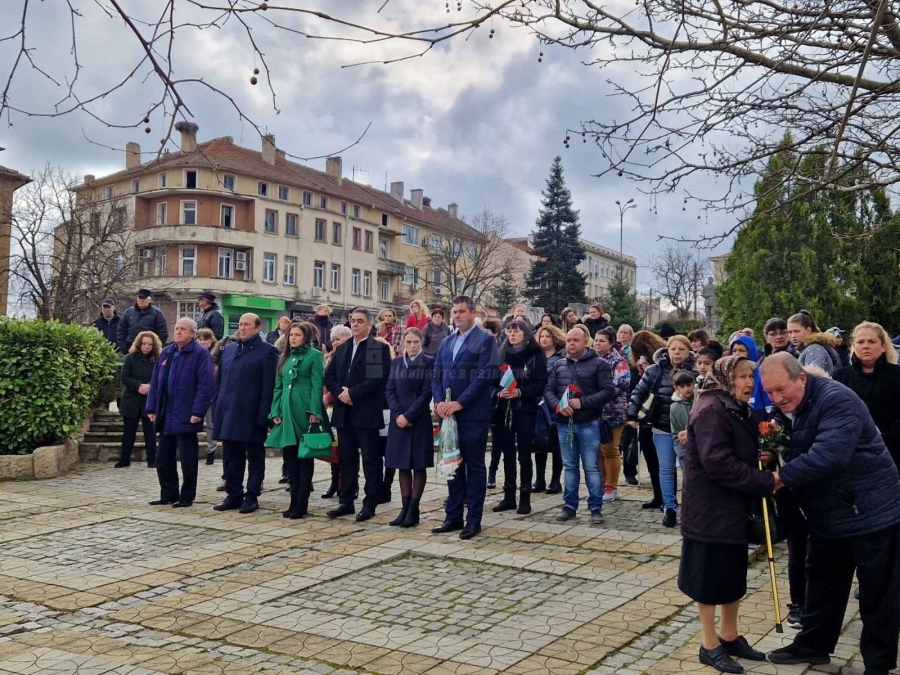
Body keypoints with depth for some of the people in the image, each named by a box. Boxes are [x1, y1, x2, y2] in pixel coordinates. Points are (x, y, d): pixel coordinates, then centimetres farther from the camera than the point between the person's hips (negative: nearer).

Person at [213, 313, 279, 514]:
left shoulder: (267, 351, -5)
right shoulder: (228, 350, 15)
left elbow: (269, 386, -11)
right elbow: (219, 380, 18)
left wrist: (263, 415, -16)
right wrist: (218, 407, 9)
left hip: (252, 416, -6)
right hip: (228, 414, 6)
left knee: (255, 457, 4)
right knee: (231, 457, 11)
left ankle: (252, 496, 11)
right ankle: (234, 495, 20)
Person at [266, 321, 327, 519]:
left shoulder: (314, 355, -2)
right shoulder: (285, 357, 16)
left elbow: (317, 385, -9)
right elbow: (278, 386, 16)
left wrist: (314, 412, -16)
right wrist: (276, 411, 6)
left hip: (304, 411, -6)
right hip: (286, 410, 6)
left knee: (305, 455, -1)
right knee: (290, 455, 8)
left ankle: (302, 503, 3)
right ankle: (294, 501, 16)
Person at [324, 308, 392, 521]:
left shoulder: (380, 349, -4)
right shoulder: (341, 349, 16)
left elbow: (378, 379, -15)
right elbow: (329, 376, 12)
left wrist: (352, 393, -16)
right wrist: (339, 392, -7)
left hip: (366, 413, -6)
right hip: (343, 413, 6)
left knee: (370, 459, 0)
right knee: (347, 459, 11)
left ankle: (370, 503, 7)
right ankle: (346, 501, 18)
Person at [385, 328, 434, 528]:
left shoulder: (429, 362, -2)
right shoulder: (397, 362, 11)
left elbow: (427, 393, -9)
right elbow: (390, 391, 6)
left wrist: (409, 415, -13)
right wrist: (397, 414, -9)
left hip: (419, 419, -4)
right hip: (399, 419, 4)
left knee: (418, 465, 0)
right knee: (403, 465, 6)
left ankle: (414, 510, 3)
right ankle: (405, 508, 10)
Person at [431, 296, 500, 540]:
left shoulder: (485, 340, -4)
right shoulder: (446, 343, 17)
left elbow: (485, 376, -14)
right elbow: (436, 376, 13)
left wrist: (459, 402, -17)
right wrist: (439, 402, -5)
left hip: (473, 415, -6)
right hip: (448, 414, 6)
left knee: (474, 467, 1)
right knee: (453, 465, 11)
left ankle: (474, 520, 8)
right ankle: (453, 516, 19)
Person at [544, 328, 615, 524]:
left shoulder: (598, 364, -2)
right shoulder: (558, 365, 12)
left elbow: (609, 391, -10)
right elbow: (548, 390, 7)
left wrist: (582, 402, -19)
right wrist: (557, 405, -14)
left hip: (588, 424, -4)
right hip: (564, 424, 4)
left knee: (591, 467, 0)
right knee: (569, 466, 12)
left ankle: (596, 508, 7)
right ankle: (570, 506, 20)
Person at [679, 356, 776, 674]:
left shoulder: (738, 410, 11)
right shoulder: (711, 410, -19)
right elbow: (718, 463, -27)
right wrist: (766, 482, -22)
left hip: (735, 506, 9)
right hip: (711, 508, -9)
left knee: (734, 574, 17)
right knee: (710, 575, 2)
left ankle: (730, 636, 31)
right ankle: (710, 645, 15)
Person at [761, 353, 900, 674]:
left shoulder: (836, 400, -24)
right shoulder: (785, 410, 3)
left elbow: (829, 454, -36)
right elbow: (796, 454, 14)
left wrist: (782, 476, -27)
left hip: (871, 512, -8)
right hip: (827, 516, 8)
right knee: (822, 584, 19)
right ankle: (813, 645, 33)